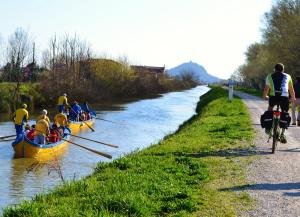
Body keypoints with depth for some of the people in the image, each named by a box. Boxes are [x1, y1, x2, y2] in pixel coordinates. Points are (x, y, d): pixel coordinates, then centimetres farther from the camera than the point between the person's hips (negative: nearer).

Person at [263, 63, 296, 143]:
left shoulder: (270, 76, 18)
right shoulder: (287, 76, 20)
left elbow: (266, 88, 24)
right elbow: (291, 89, 28)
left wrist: (265, 96, 43)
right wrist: (293, 98, 44)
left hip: (273, 97, 0)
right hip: (284, 97, 0)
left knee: (270, 107, 30)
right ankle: (282, 134, 1)